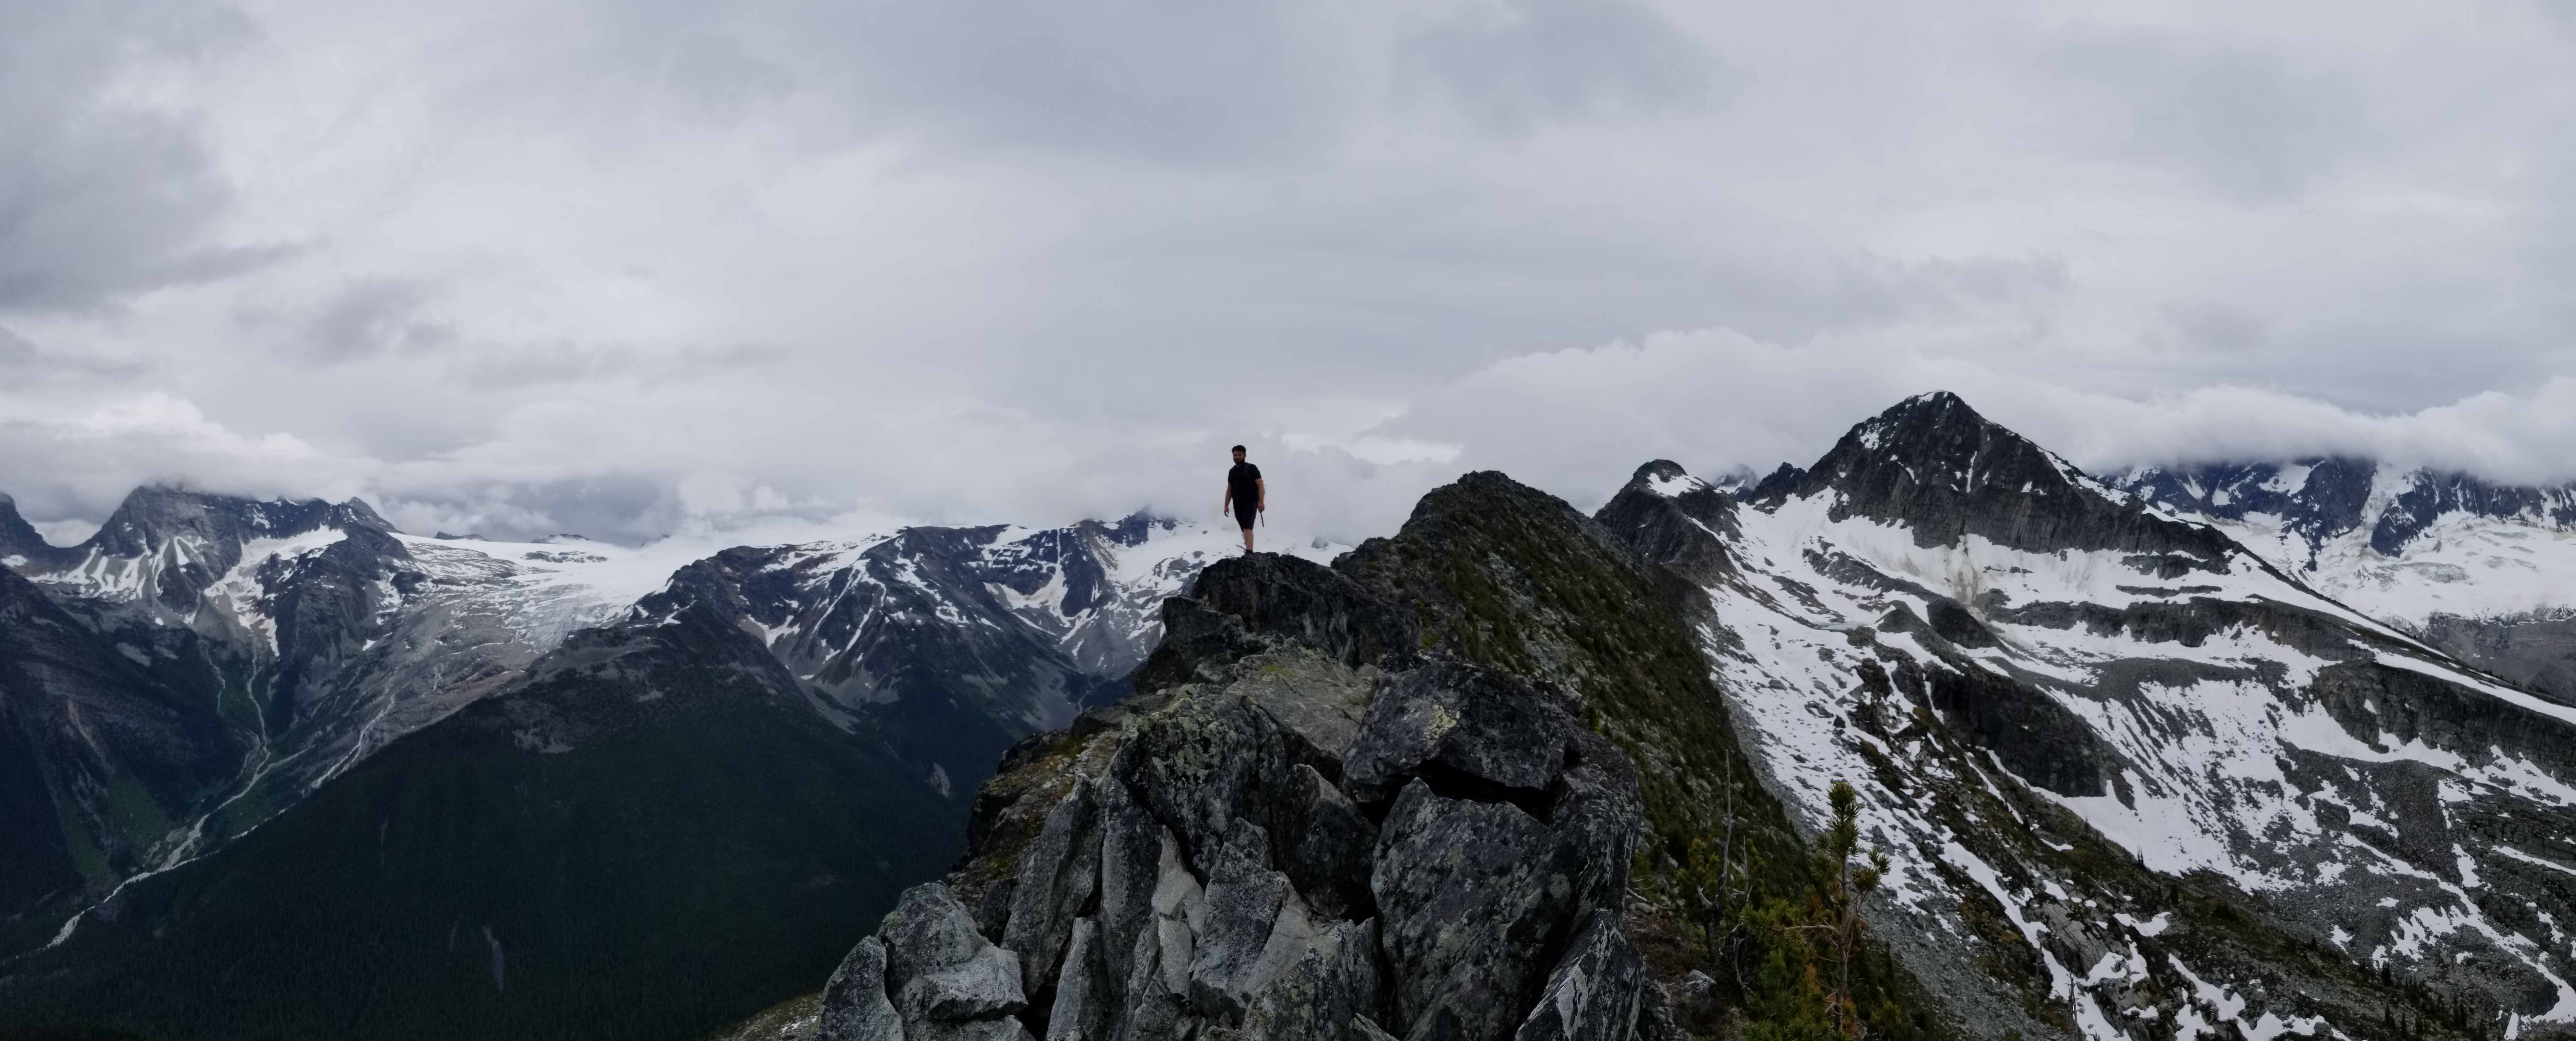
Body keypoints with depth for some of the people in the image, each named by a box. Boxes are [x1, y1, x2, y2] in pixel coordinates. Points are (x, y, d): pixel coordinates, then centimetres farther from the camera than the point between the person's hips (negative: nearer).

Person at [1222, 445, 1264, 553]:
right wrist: (1226, 506, 13)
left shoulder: (1252, 468, 0)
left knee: (1248, 528, -20)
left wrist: (1261, 502, -17)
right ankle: (1249, 550, 17)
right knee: (1245, 529, 9)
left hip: (1250, 504, -6)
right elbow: (1229, 490, 21)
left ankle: (1249, 553, -32)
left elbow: (1261, 486, -6)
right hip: (1237, 505, 6)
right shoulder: (1232, 472, 17)